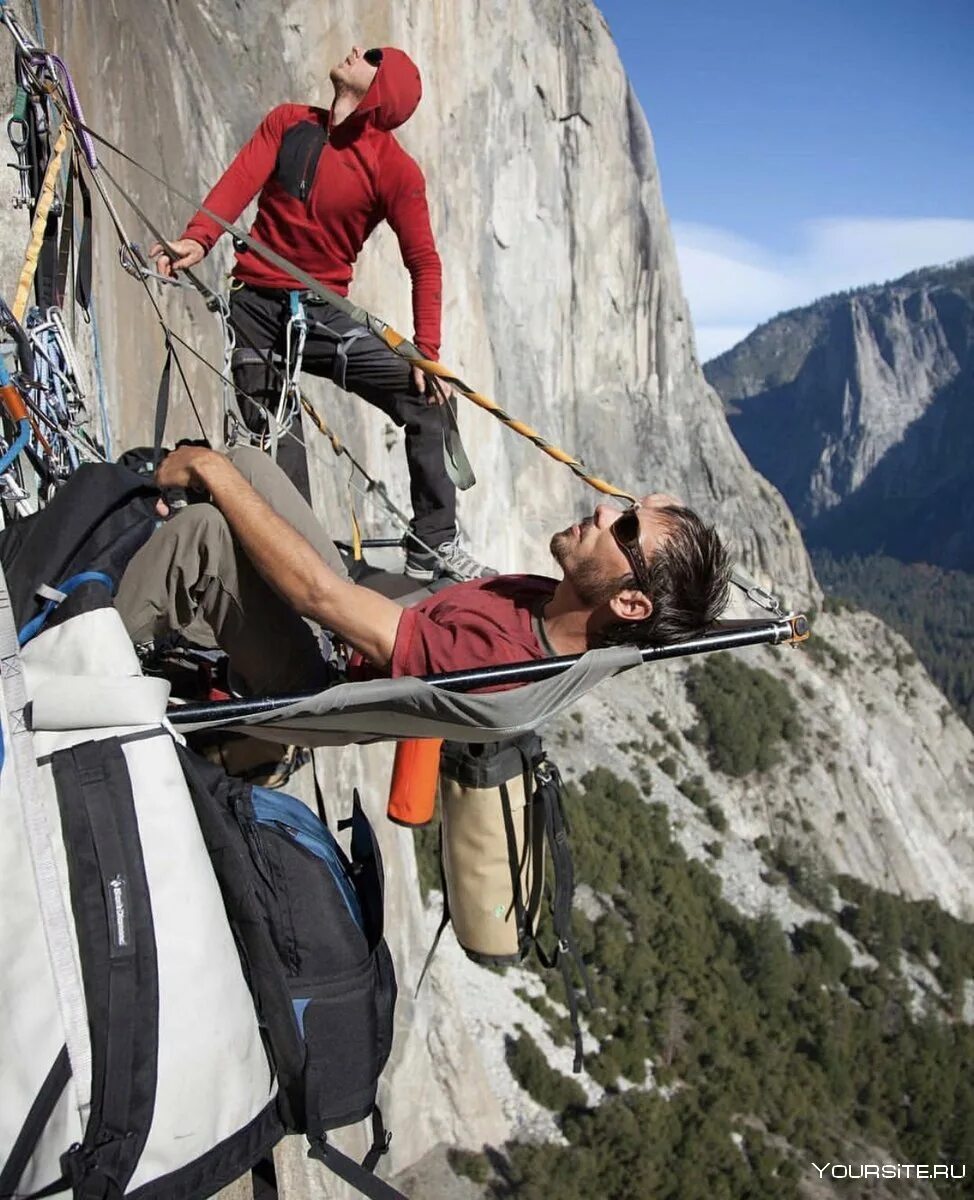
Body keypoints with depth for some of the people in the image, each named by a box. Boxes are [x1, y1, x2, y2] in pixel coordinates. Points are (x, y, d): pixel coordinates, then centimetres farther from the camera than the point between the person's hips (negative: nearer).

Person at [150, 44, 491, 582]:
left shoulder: (396, 170, -4)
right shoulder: (288, 123, 5)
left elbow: (424, 263, -8)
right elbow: (238, 183, -7)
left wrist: (427, 350, -19)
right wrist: (198, 238, -27)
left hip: (323, 313, -1)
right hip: (255, 306, 1)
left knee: (427, 397, -14)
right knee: (274, 441, -4)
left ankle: (434, 545, -8)